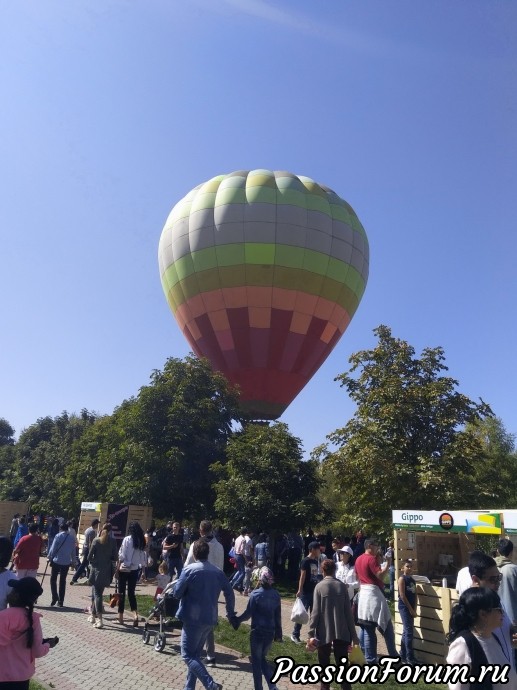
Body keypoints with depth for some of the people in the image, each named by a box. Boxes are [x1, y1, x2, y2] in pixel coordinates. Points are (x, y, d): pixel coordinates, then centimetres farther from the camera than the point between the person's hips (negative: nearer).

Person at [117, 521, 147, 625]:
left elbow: (122, 556, -12)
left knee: (122, 593, 9)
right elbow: (143, 557, 0)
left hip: (124, 569, -4)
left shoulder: (127, 539, -12)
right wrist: (142, 567, 10)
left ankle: (121, 617, 17)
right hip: (135, 570, 4)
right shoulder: (142, 541, 0)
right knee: (131, 593, 13)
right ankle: (135, 614, -4)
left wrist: (118, 566, 3)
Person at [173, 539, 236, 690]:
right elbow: (229, 593, 8)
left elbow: (177, 593, -8)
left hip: (193, 618, -6)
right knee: (195, 654, 20)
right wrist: (231, 614, 20)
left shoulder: (189, 570, -12)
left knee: (188, 655, -1)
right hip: (210, 618, 6)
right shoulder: (218, 572, 4)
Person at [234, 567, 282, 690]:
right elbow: (278, 616, 7)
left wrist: (237, 620, 7)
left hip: (257, 631, -5)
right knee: (262, 658, 21)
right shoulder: (276, 595, 2)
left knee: (256, 661, 11)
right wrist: (278, 633, 15)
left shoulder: (255, 594, -14)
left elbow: (248, 614, -10)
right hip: (270, 632, 5)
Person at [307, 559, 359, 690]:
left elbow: (315, 612, -11)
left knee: (324, 665, 13)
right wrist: (353, 634, 7)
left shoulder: (319, 587, -7)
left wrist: (311, 634, -8)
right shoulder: (342, 586, -1)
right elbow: (348, 612, 1)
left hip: (324, 632, -2)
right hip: (342, 632, 2)